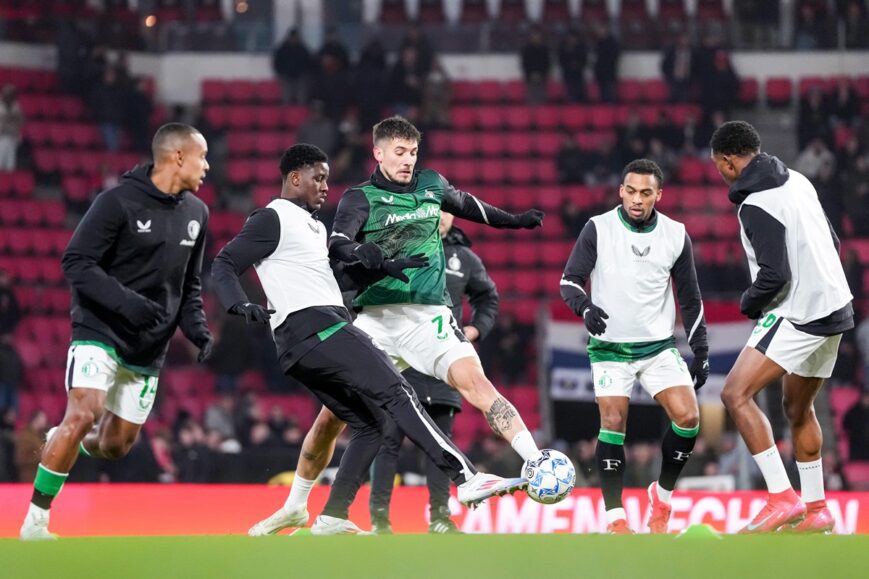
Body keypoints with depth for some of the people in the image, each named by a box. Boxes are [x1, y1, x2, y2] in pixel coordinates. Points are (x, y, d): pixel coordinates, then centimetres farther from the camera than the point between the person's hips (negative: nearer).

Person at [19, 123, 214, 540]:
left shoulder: (196, 213, 8)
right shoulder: (118, 203, -13)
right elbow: (75, 262, -15)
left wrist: (196, 328, 1)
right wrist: (124, 301, -28)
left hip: (149, 348, 7)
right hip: (100, 333, -6)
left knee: (116, 446, 7)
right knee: (83, 415, -25)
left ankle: (61, 445, 42)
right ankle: (35, 522, -16)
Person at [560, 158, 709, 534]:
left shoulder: (675, 235, 0)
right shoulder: (598, 229, -8)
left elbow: (690, 298, 9)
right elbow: (570, 281, -5)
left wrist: (701, 351, 7)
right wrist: (586, 308, -26)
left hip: (659, 346, 2)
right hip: (610, 347, -2)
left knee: (688, 417, -12)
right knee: (613, 424, -13)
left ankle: (662, 495, 11)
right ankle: (614, 518, -3)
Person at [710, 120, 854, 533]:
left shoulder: (756, 206, -17)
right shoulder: (797, 182, 10)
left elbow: (775, 276, -21)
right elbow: (832, 243, 19)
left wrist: (749, 304, -3)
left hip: (797, 314, -10)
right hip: (833, 309, 10)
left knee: (736, 394, -12)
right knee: (798, 408, 22)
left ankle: (782, 498, -16)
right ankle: (815, 509, 26)